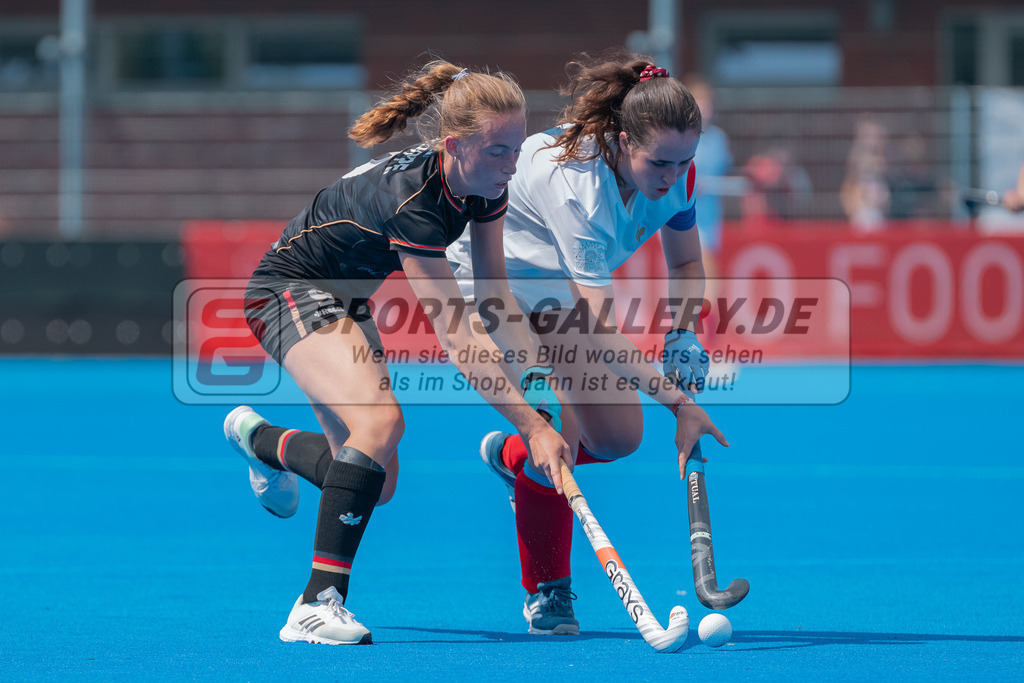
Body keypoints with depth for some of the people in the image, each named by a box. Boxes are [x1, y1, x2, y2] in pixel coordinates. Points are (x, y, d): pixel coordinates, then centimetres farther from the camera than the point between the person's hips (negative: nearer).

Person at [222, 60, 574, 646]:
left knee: (376, 483, 11)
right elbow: (457, 339, -39)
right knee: (381, 421, -33)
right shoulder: (410, 198, -37)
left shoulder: (485, 184, -12)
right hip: (290, 290, -9)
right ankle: (319, 605, -30)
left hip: (346, 299, 9)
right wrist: (533, 426, -41)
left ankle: (259, 437, 43)